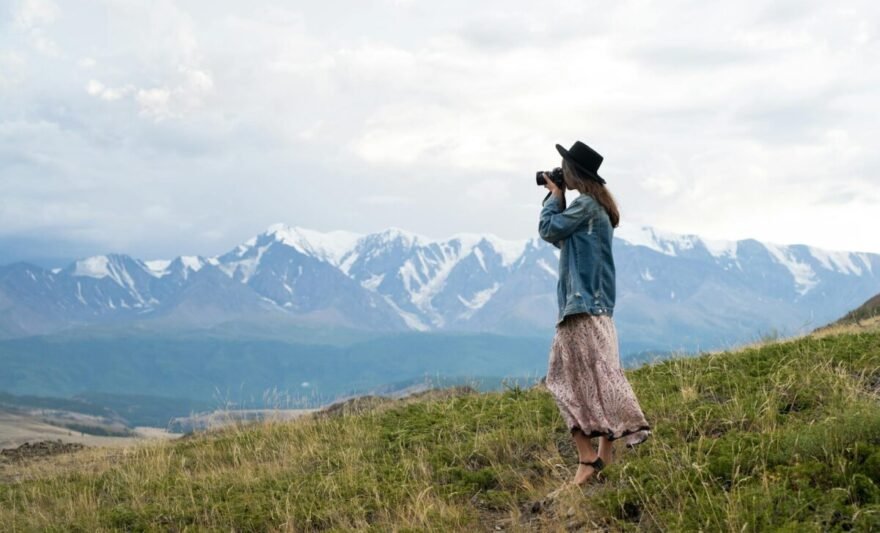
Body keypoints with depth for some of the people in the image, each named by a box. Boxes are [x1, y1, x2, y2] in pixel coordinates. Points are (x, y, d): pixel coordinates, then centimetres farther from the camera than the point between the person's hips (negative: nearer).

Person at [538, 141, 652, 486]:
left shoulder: (586, 204, -10)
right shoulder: (592, 206, 20)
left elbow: (549, 230, -10)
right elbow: (558, 238, 24)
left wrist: (554, 196, 4)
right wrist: (556, 198, 16)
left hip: (587, 305, -10)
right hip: (576, 305, 10)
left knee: (599, 373, -14)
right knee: (564, 378, 8)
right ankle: (587, 455, 7)